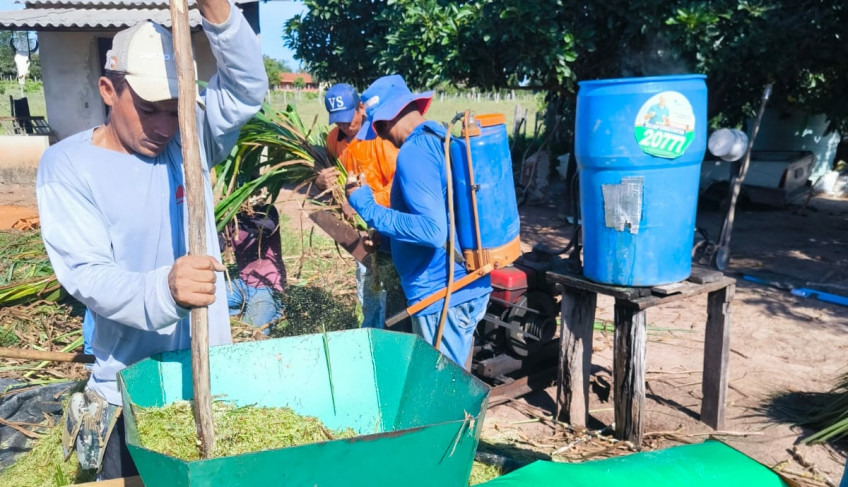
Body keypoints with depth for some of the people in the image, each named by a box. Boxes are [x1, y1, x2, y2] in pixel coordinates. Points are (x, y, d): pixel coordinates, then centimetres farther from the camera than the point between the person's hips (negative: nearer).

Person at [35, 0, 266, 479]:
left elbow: (247, 90, -18)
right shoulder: (67, 165, -10)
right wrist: (165, 289, -41)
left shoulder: (190, 138, -2)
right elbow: (87, 275, -21)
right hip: (130, 391, -2)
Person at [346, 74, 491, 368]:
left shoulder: (414, 152, -19)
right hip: (469, 285, 9)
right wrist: (386, 239, 24)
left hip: (442, 294, -9)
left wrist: (369, 208, -19)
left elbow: (432, 231, -28)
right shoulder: (445, 139, 10)